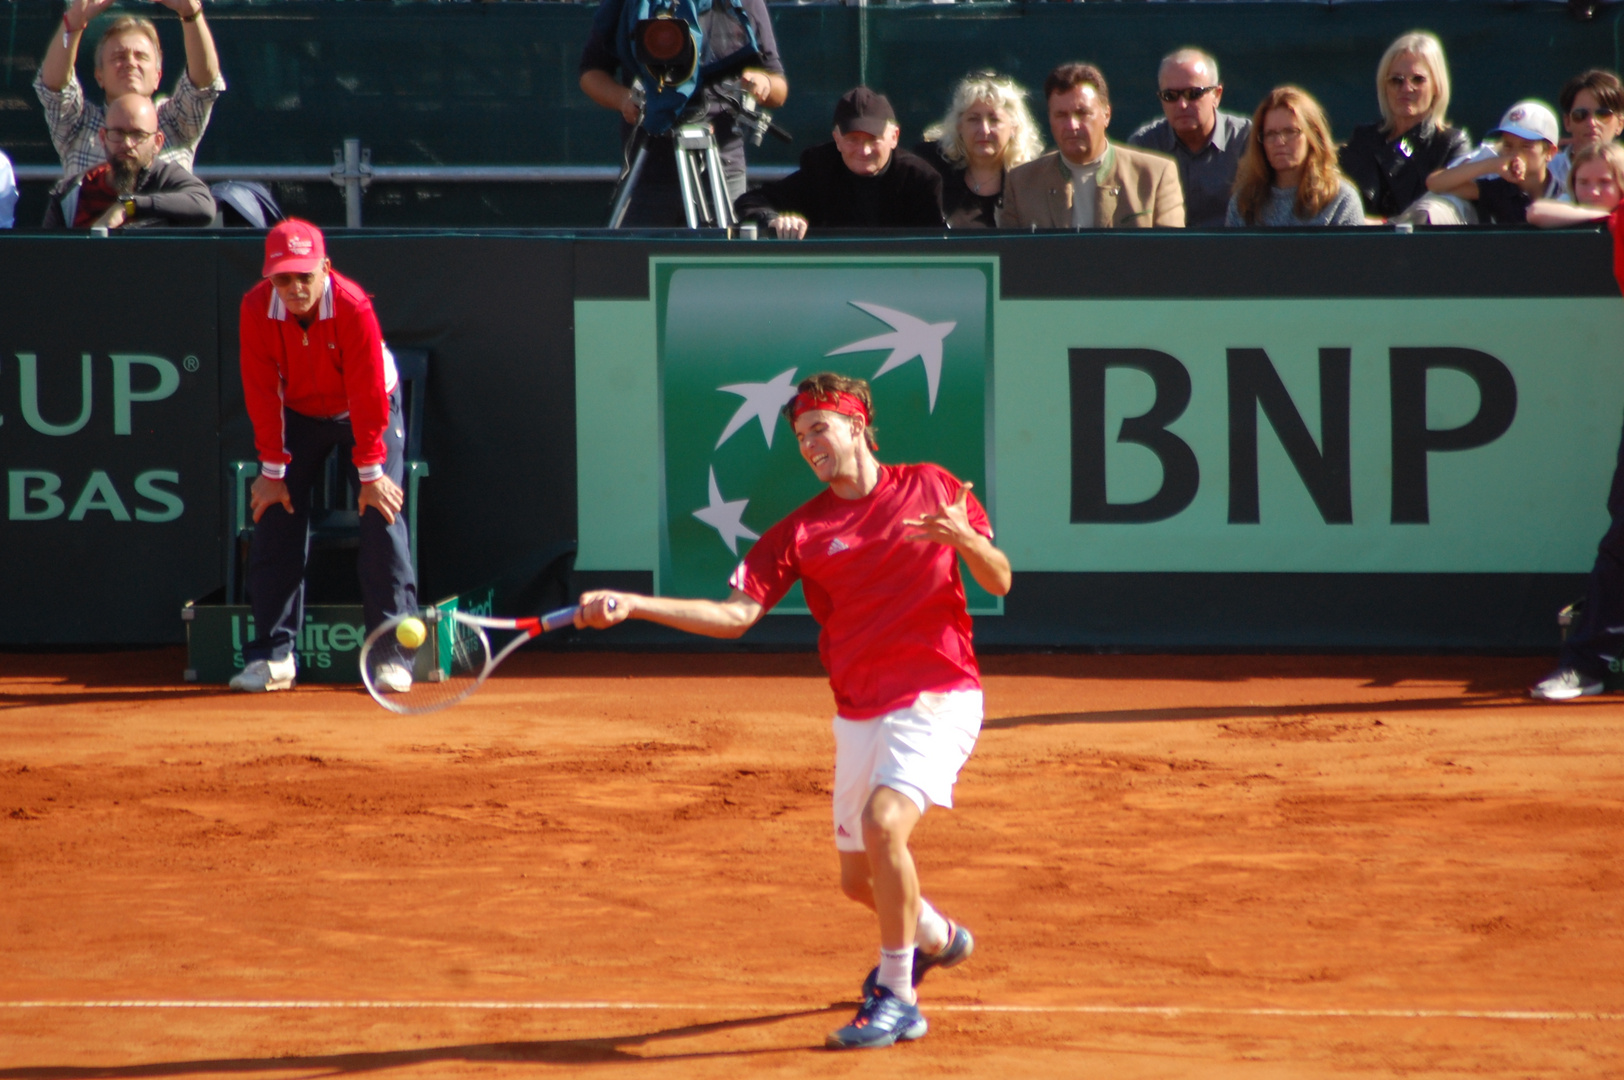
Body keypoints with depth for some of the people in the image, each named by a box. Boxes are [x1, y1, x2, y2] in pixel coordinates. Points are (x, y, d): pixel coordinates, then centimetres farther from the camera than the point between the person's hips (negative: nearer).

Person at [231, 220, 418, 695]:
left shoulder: (353, 308, -32)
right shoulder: (256, 310, -24)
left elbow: (368, 394, -26)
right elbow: (263, 392, -16)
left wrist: (370, 471, -22)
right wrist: (273, 469, -15)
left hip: (366, 413, -3)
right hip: (296, 415, 3)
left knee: (381, 518, -14)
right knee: (274, 522, -6)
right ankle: (272, 656, 0)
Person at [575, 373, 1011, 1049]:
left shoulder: (934, 488, 1)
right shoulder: (801, 531, 4)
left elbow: (999, 582, 2)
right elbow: (735, 614, -4)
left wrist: (966, 540, -21)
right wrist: (629, 606, -14)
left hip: (937, 699, -4)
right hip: (859, 715, 4)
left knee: (884, 825, -27)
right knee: (859, 879, 12)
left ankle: (896, 999, -14)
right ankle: (936, 939, 46)